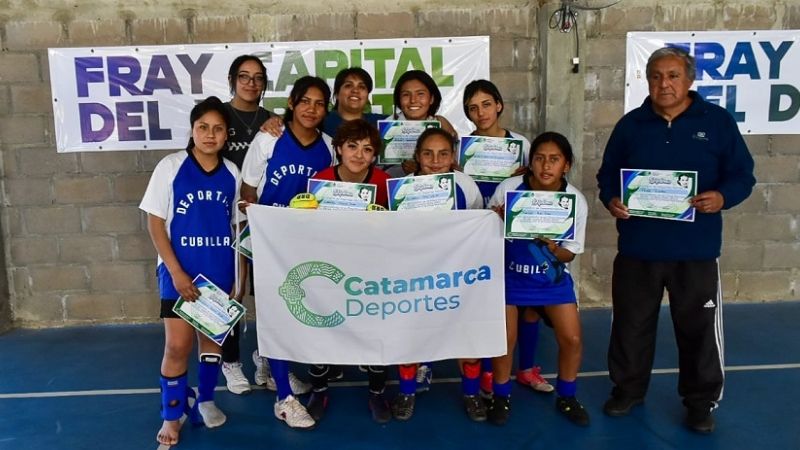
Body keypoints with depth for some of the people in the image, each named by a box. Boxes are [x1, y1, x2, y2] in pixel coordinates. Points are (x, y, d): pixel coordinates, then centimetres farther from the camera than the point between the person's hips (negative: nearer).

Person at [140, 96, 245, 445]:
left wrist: (241, 272, 7)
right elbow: (155, 222, -7)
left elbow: (238, 226, 9)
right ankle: (172, 414, 18)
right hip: (180, 270, -3)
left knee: (213, 337, 14)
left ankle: (205, 399, 33)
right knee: (177, 345, -1)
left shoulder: (231, 173, 2)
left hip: (219, 271, 3)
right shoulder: (170, 167, -7)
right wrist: (176, 271, -13)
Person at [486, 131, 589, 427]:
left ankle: (566, 398, 25)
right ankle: (501, 397, 25)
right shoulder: (508, 189, -19)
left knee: (572, 340, 0)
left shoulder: (576, 200, -15)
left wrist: (552, 246, -28)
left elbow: (570, 254, -6)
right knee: (504, 340, 0)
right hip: (510, 273, -1)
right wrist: (498, 221, -28)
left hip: (552, 276, 2)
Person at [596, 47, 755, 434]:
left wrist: (723, 197, -20)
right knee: (631, 323, 12)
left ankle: (700, 402, 27)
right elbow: (607, 174, 10)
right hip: (638, 247, 2)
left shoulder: (717, 121, -1)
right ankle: (627, 390, 32)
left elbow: (742, 174, 1)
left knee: (699, 327, 8)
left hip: (696, 250, -1)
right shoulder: (630, 125, 5)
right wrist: (610, 200, -11)